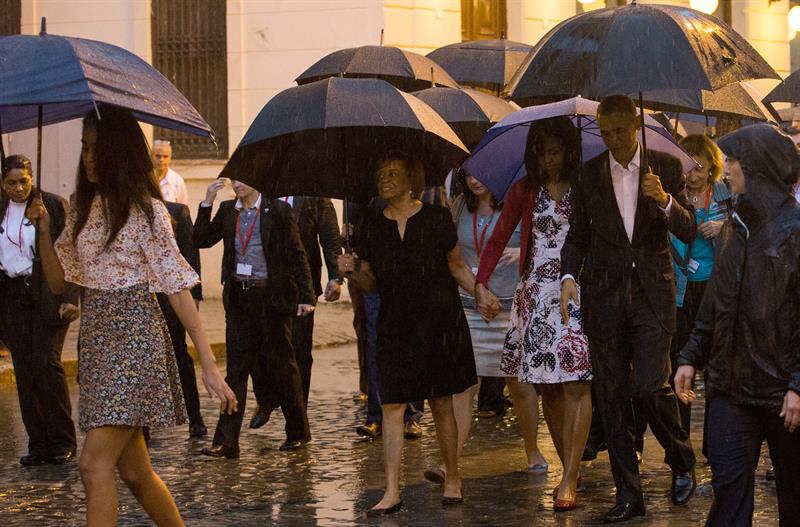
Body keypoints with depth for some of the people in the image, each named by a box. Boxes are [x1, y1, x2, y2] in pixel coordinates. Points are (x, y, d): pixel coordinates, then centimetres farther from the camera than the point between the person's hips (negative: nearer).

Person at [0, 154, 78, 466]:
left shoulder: (54, 205, -3)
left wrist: (70, 298, -13)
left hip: (47, 295, -4)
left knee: (47, 364, -12)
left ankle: (62, 442, -2)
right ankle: (38, 445, 9)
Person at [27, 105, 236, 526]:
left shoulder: (145, 210, -7)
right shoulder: (83, 210, 12)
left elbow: (178, 288, -10)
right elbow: (58, 281, 15)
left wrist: (209, 366, -14)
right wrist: (44, 230, -2)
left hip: (134, 337, -7)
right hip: (96, 339, 7)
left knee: (95, 463, -15)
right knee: (133, 471, 10)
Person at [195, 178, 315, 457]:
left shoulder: (278, 210, -6)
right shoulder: (227, 210, 8)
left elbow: (297, 256, -6)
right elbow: (202, 240, 4)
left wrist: (306, 296, -11)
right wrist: (207, 203, -5)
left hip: (272, 296, -4)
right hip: (239, 297, 4)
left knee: (282, 364, 6)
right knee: (236, 368, 1)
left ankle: (298, 432, 23)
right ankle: (225, 442, -1)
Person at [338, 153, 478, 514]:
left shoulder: (436, 219, -1)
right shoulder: (372, 226, 6)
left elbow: (458, 268, 9)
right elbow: (370, 282, 11)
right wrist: (352, 272, -8)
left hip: (439, 321, -2)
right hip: (395, 325, 2)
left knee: (441, 403, 5)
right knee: (392, 405, -5)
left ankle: (452, 479, 20)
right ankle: (392, 491, -3)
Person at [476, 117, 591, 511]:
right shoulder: (524, 191, 10)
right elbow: (499, 237, 7)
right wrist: (481, 282, -5)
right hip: (537, 295, 3)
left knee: (575, 384, -9)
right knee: (547, 386, 2)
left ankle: (569, 480, -8)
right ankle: (569, 469, 14)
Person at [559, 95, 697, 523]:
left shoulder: (666, 167, 2)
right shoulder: (589, 174, 7)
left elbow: (688, 232, -2)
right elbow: (578, 234, 14)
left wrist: (664, 200, -20)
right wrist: (569, 275, -3)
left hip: (652, 294, -2)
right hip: (604, 295, 3)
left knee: (649, 386, -15)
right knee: (611, 397, 3)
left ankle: (682, 460, 13)